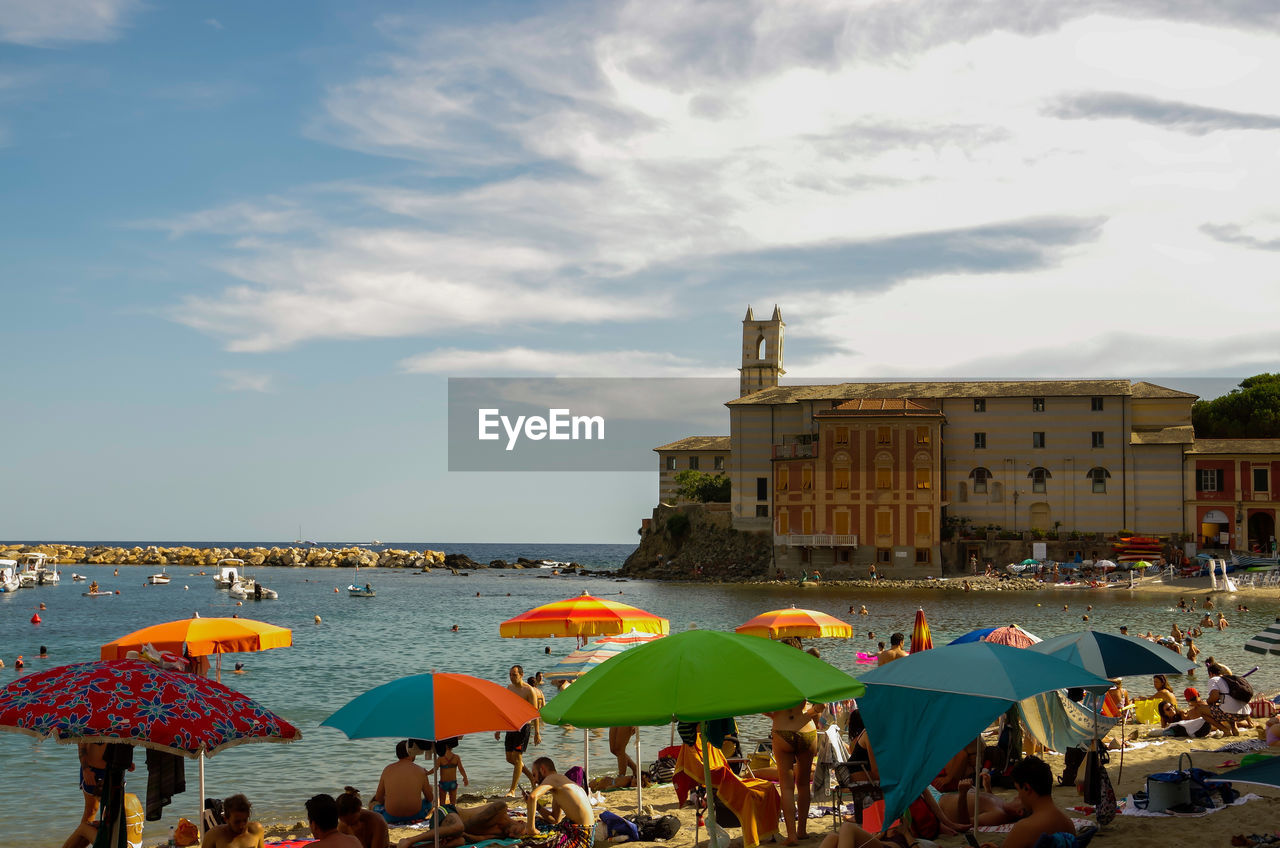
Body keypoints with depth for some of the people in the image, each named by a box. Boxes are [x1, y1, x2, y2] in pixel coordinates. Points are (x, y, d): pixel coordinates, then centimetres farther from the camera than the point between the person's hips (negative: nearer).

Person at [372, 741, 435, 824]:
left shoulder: (387, 770, 2)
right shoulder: (420, 770, -2)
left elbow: (378, 798, 8)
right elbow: (429, 798, 6)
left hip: (391, 817, 0)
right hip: (415, 815, 1)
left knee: (374, 805, 30)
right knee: (430, 802, 32)